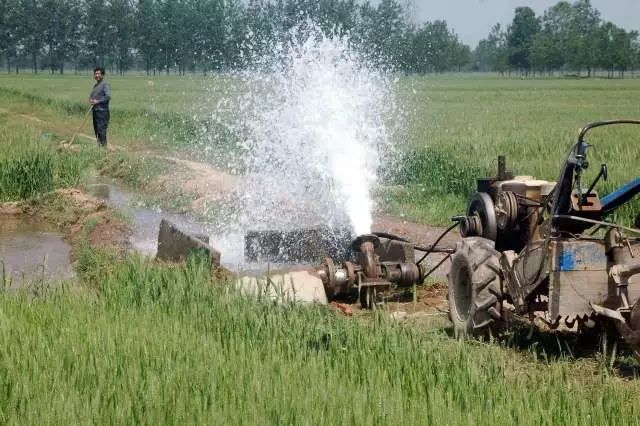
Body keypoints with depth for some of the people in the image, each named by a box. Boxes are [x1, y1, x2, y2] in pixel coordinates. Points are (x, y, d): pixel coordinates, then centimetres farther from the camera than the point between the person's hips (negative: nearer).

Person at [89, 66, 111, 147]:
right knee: (96, 130, 10)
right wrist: (90, 100, 4)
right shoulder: (95, 85, 19)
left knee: (101, 130, -12)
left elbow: (108, 96, -19)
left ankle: (104, 146, -10)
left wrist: (98, 101, -17)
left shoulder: (105, 84, -8)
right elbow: (91, 96, 27)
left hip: (102, 111, -9)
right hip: (95, 111, 9)